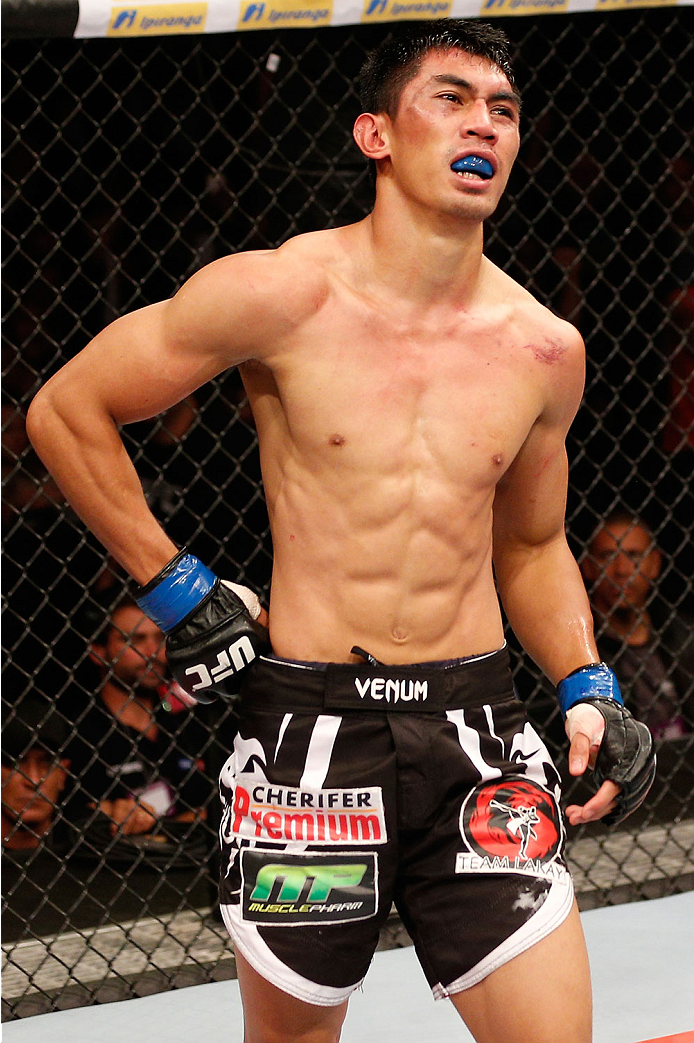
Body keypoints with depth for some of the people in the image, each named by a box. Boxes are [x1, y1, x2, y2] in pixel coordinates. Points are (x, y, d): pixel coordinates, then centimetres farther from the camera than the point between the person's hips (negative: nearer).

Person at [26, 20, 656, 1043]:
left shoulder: (543, 350, 5)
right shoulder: (285, 295, -8)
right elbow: (66, 411, -1)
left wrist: (589, 692, 7)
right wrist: (173, 589, -2)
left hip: (478, 731, 3)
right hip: (311, 727, -3)